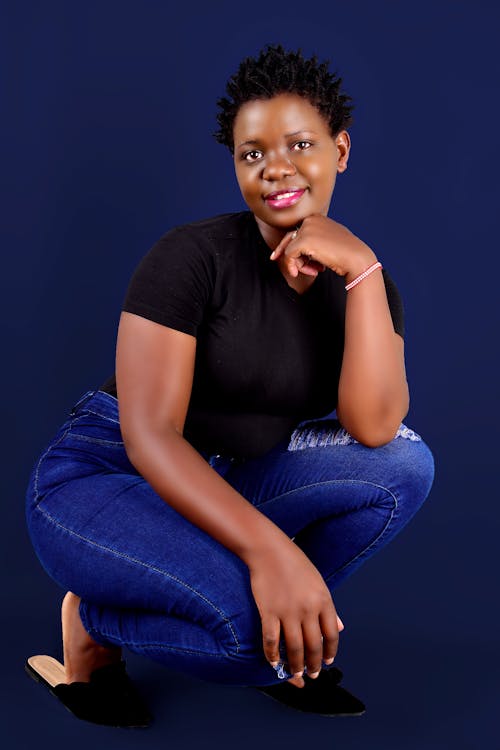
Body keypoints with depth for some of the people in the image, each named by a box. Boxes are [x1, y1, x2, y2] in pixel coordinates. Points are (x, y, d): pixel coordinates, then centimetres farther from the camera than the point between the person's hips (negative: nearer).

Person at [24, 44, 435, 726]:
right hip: (101, 478, -5)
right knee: (255, 622, -32)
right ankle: (94, 625, -2)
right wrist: (268, 548, -37)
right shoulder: (194, 255, -17)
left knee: (404, 466, -17)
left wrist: (361, 267, -23)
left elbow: (372, 428, -18)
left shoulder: (362, 283, -1)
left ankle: (276, 631, -2)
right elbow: (150, 432, -24)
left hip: (228, 487, 5)